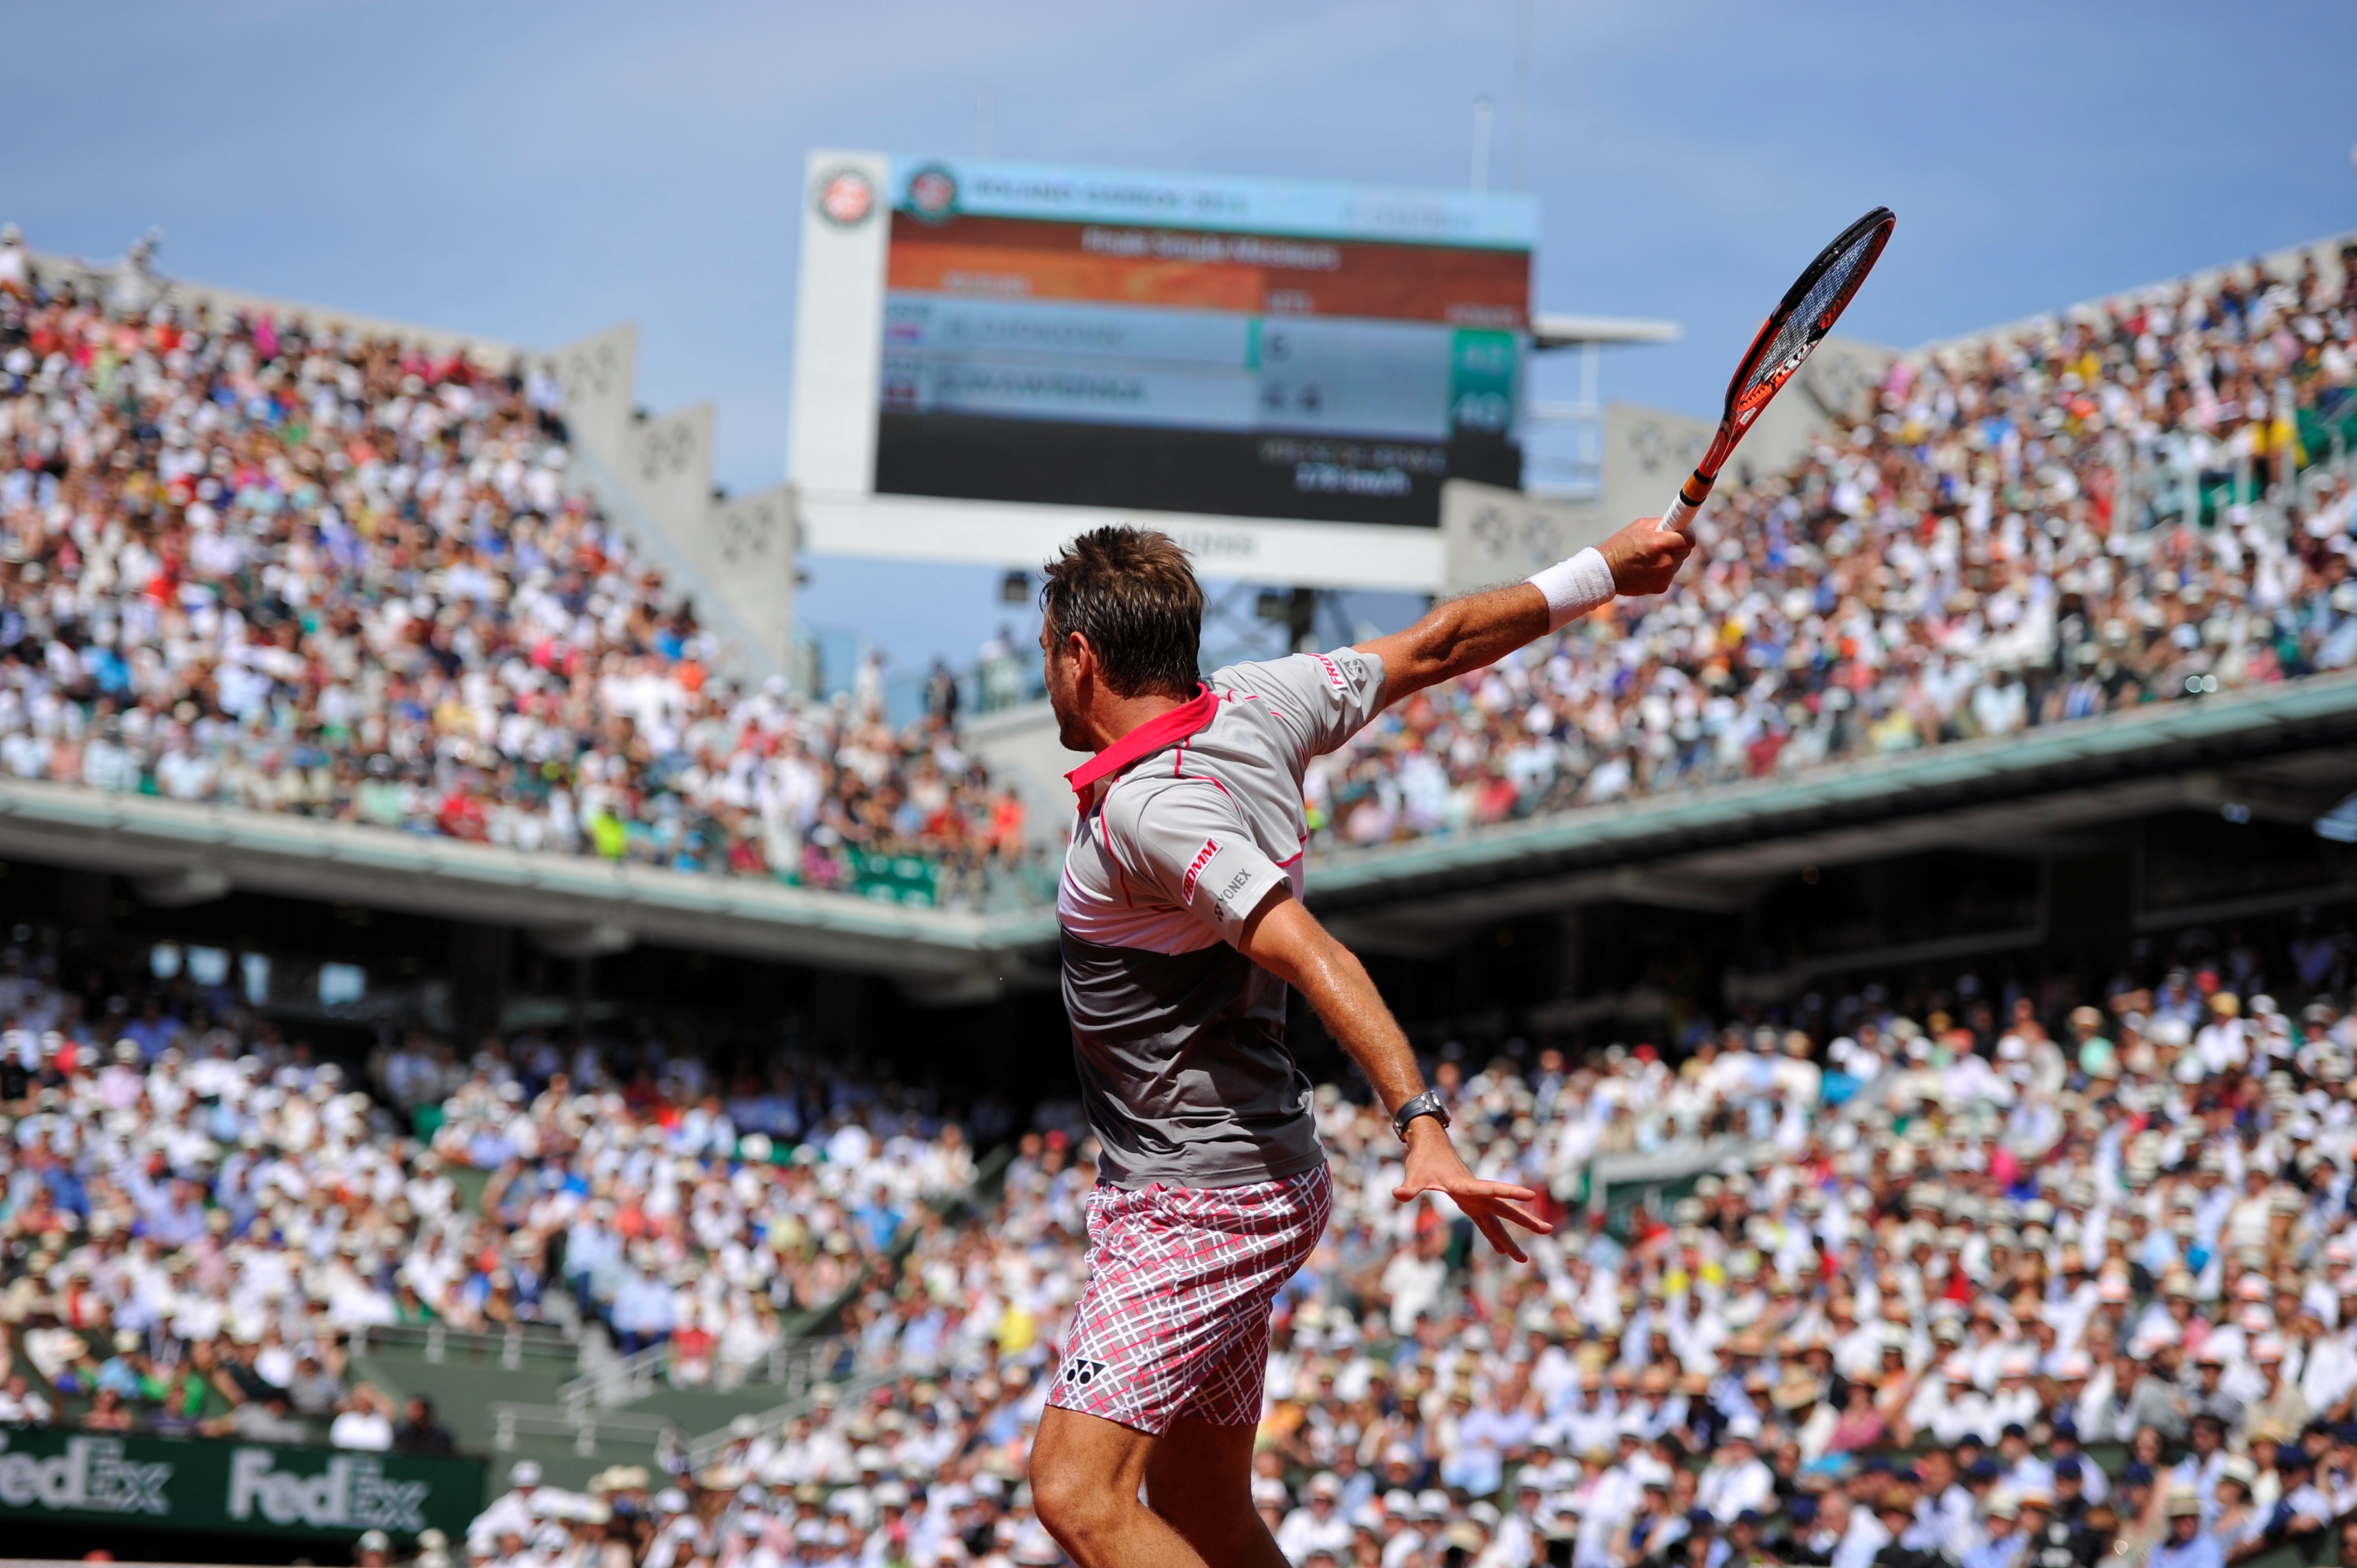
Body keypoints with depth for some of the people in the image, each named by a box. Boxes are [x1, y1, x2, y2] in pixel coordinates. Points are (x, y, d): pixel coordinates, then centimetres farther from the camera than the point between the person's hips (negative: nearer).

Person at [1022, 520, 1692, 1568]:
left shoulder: (1147, 806, -22)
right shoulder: (1253, 707, 3)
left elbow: (1313, 957, -32)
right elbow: (1439, 645, 11)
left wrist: (1422, 1124, -41)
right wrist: (1602, 572, 22)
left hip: (1201, 1203, -10)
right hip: (1234, 1189, 10)